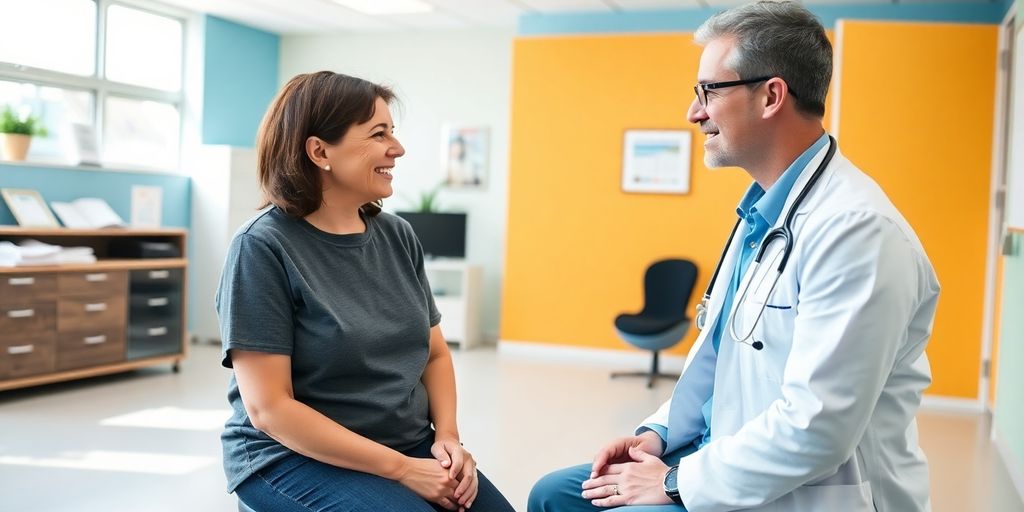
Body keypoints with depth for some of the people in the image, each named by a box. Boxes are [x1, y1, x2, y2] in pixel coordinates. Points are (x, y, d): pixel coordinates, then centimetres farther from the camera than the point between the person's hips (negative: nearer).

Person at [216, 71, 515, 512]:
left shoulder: (397, 236, 4)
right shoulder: (263, 247, -13)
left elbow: (435, 354, 13)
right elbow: (268, 407, -16)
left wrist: (447, 436, -5)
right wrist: (400, 469, -18)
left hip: (412, 445, 5)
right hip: (294, 456, -5)